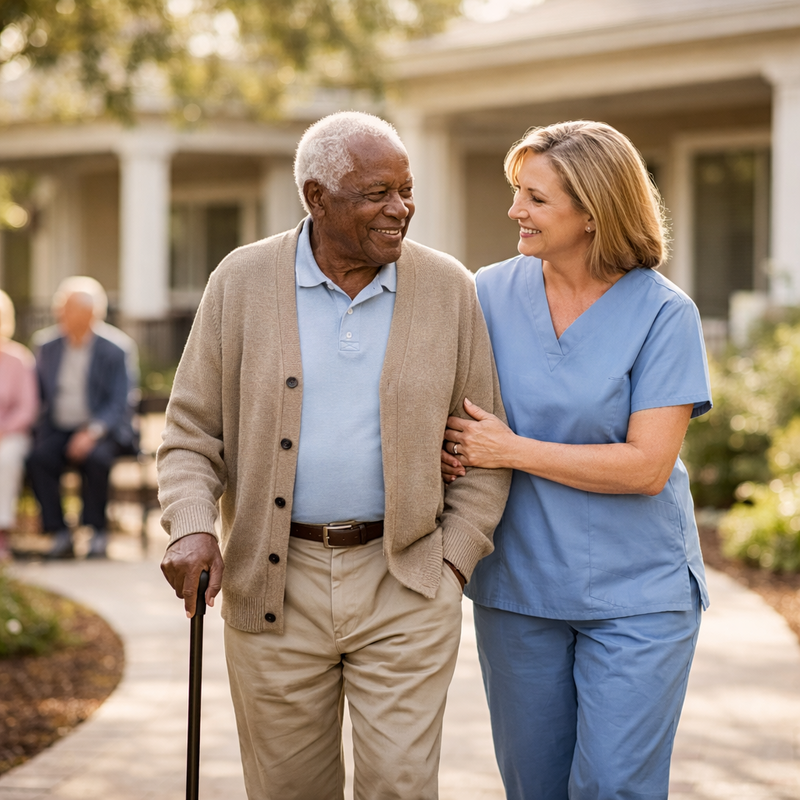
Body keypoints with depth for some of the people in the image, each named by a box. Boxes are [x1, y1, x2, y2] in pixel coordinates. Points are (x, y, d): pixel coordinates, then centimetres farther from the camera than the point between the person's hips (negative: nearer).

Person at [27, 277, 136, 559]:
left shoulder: (113, 353, -1)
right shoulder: (48, 350, 12)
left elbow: (118, 405, -7)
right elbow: (36, 395, 14)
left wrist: (92, 432, -22)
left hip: (100, 432, -3)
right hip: (58, 430, 3)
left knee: (96, 458, -35)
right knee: (38, 459, -28)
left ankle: (97, 532, -19)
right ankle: (60, 534, -23)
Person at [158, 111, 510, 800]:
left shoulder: (449, 290, 0)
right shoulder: (242, 283, -1)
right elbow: (192, 433, 3)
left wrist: (453, 563, -2)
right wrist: (192, 529, -14)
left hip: (404, 592, 0)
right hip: (275, 586, 1)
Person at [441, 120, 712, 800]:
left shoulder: (663, 314, -9)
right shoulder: (492, 293, 2)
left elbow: (647, 464, -15)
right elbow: (447, 403, 15)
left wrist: (510, 450, -15)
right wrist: (445, 447, -9)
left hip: (636, 594, -4)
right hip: (517, 585, 4)